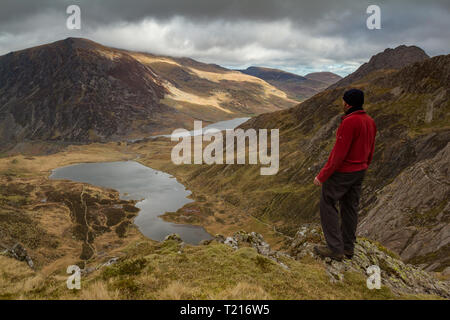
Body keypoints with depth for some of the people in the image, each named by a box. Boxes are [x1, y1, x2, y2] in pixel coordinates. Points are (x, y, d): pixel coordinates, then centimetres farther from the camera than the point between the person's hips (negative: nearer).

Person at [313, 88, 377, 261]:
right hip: (359, 172, 9)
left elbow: (339, 153, -25)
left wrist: (322, 176, -18)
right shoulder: (370, 122, 4)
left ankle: (335, 249, 7)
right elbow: (370, 151, 12)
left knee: (327, 205, 4)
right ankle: (347, 247, 26)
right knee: (350, 207, 16)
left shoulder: (349, 122, -24)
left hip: (342, 172, -9)